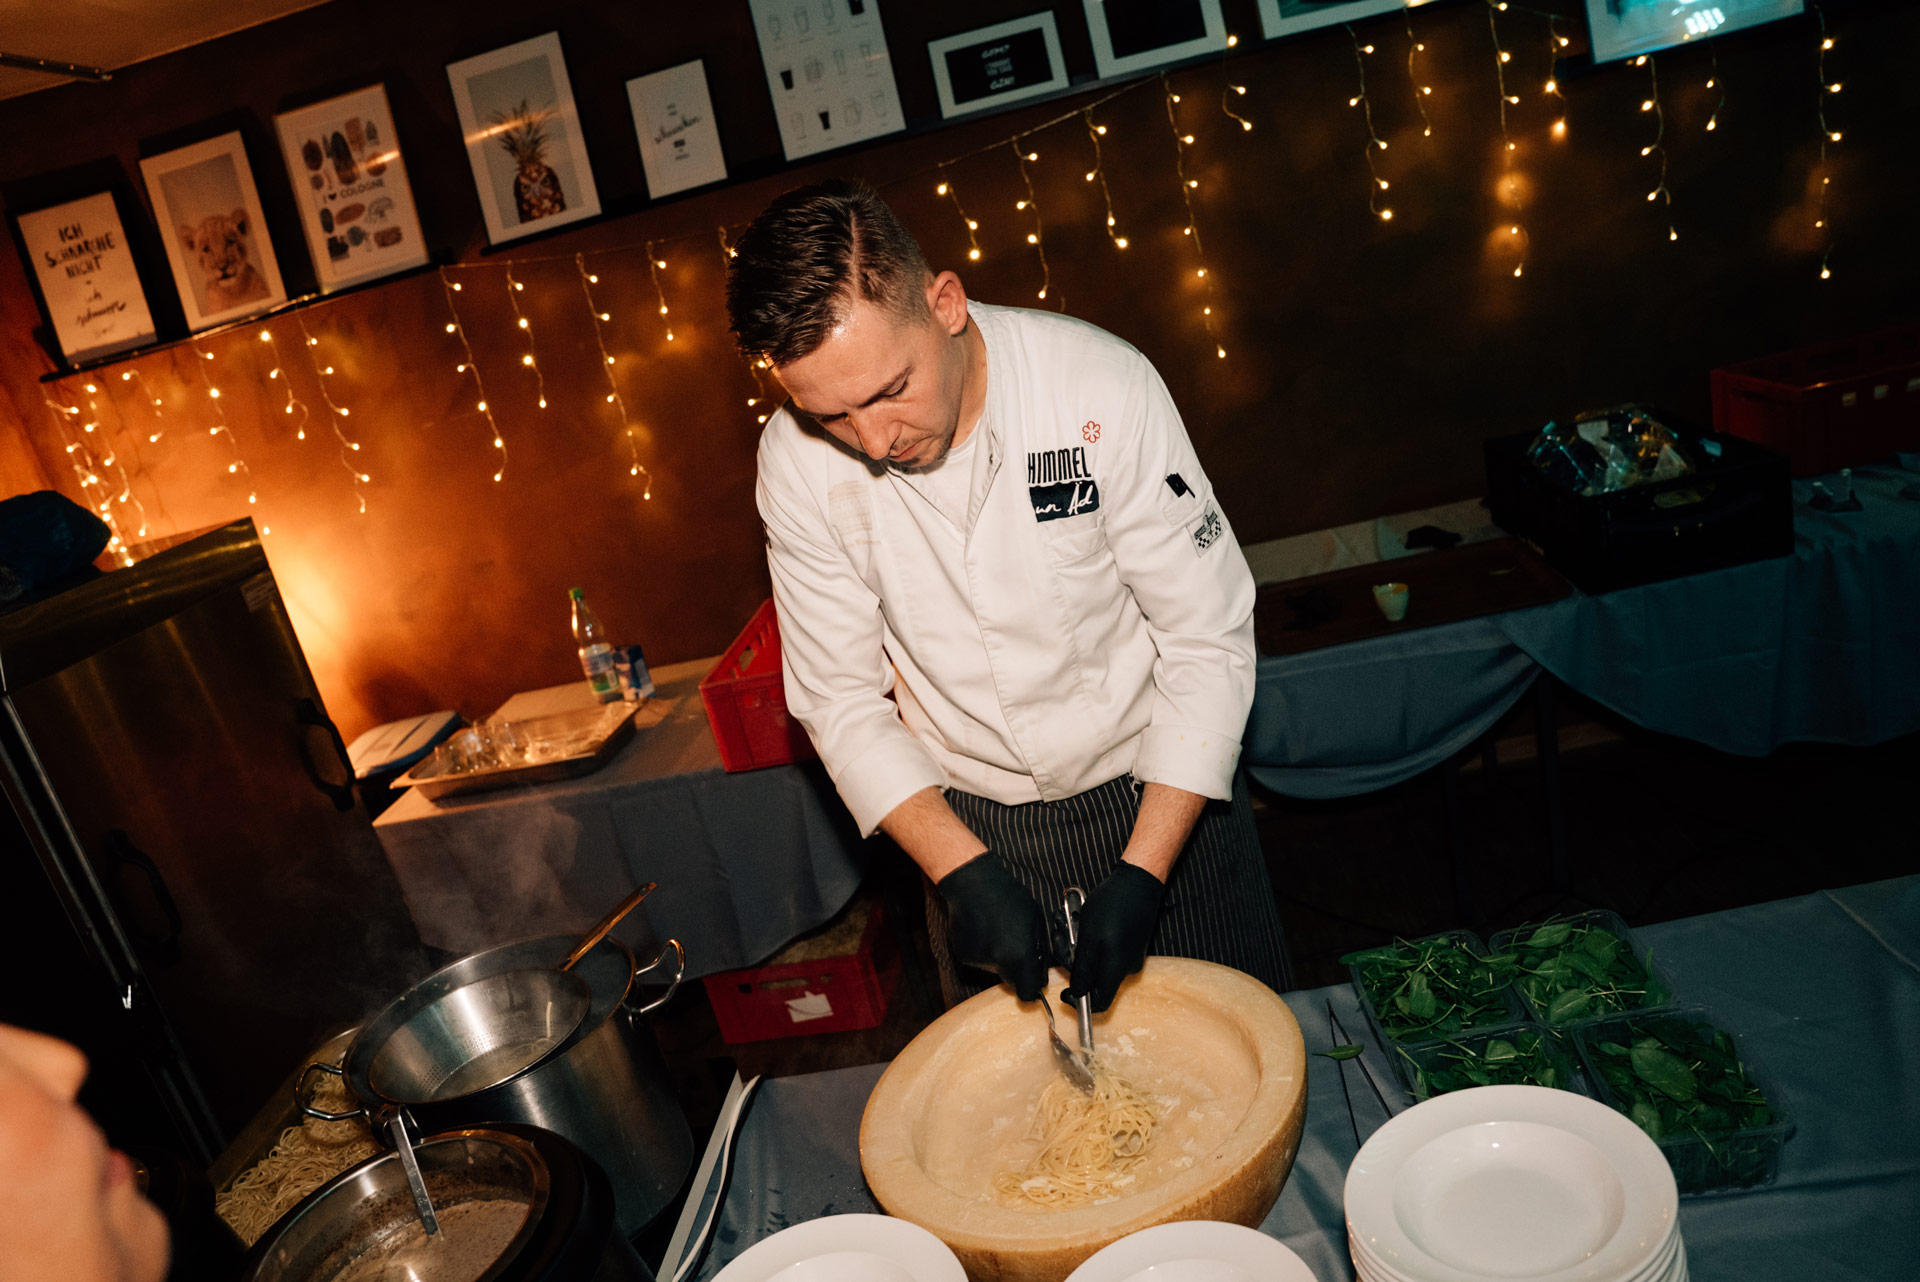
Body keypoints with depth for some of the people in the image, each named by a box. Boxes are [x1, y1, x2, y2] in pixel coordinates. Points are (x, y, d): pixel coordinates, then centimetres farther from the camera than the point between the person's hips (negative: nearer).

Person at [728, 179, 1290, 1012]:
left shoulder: (1100, 387, -22)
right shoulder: (797, 460, -15)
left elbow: (1208, 638, -16)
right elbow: (840, 698, -7)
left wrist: (1142, 875, -20)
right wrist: (960, 871, -18)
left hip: (1162, 798, -1)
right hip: (970, 831, 2)